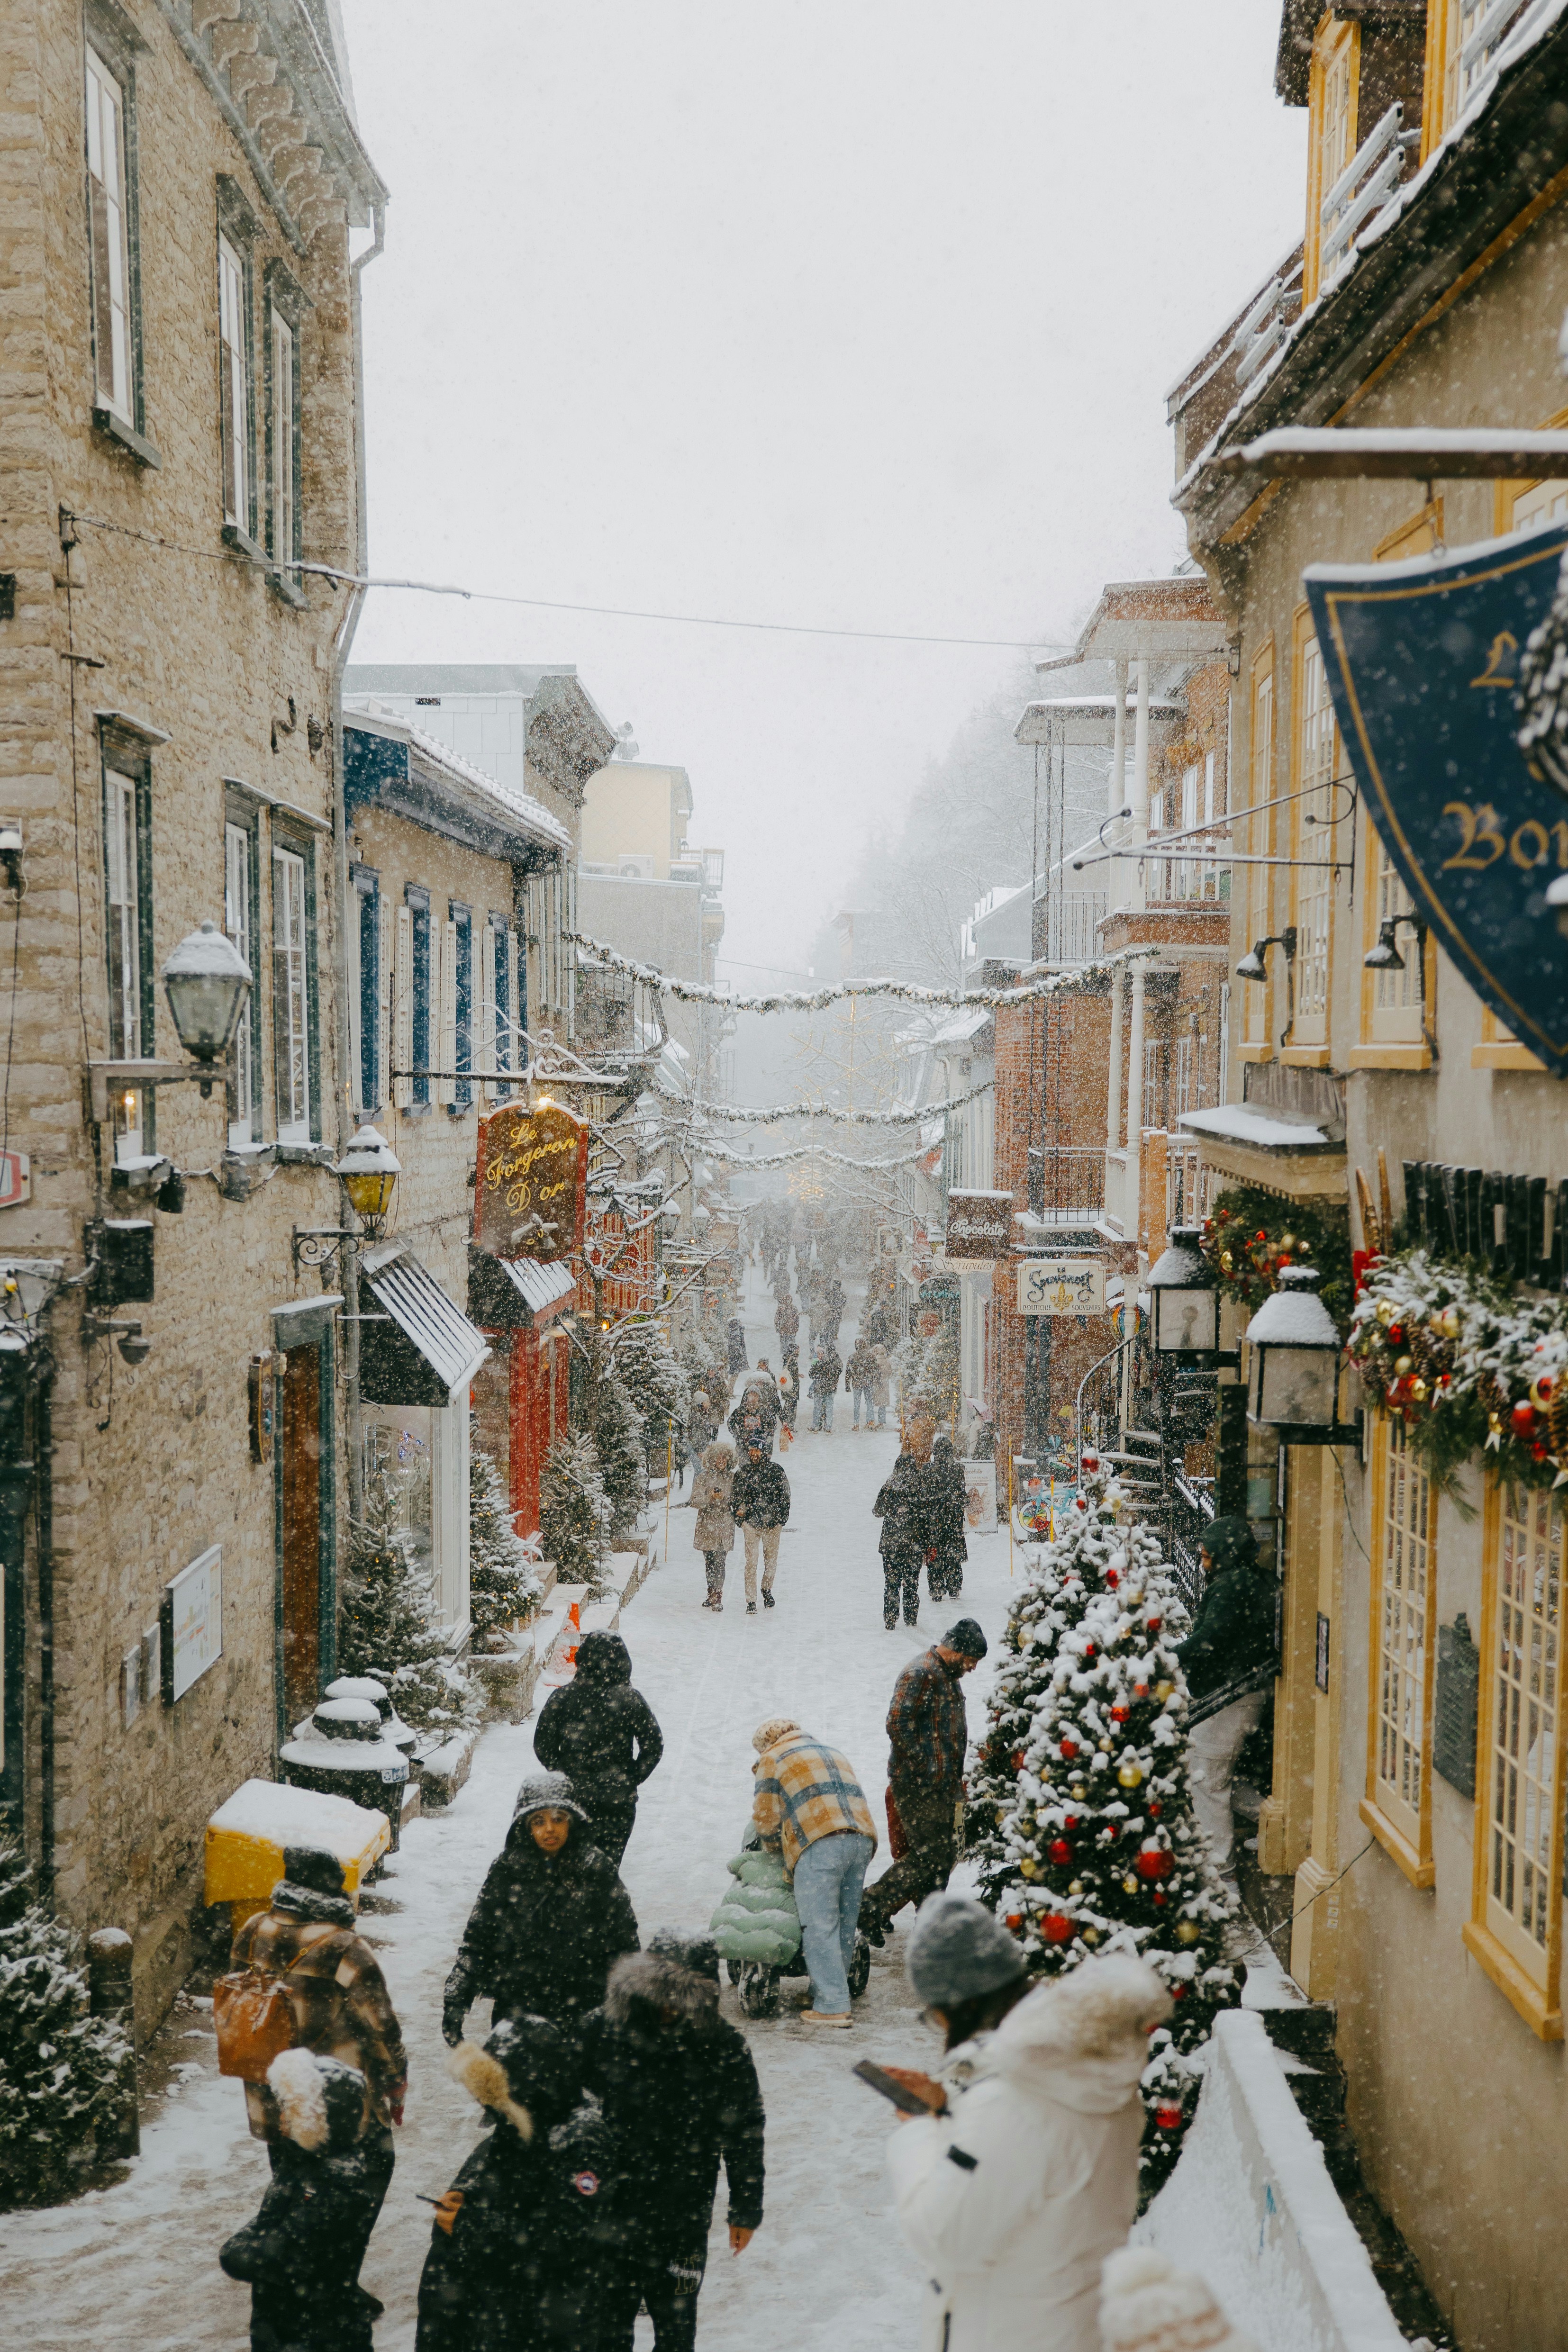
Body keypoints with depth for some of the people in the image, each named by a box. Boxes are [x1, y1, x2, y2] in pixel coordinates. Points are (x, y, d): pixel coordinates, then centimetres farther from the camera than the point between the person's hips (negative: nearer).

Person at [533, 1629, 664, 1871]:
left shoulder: (561, 1698, -6)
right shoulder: (631, 1700, -8)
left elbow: (543, 1746, -3)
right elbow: (654, 1745, -5)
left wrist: (561, 1775, 10)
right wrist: (632, 1780, 6)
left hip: (572, 1796, 1)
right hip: (618, 1799, -1)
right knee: (607, 1867, 8)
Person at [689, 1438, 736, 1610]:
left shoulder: (732, 1477, 7)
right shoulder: (704, 1477, 2)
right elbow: (695, 1501, -2)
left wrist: (725, 1498, -7)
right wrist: (711, 1497, -18)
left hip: (725, 1526, 0)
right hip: (707, 1526, 0)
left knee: (720, 1562, -7)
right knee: (710, 1562, 6)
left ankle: (716, 1596, -8)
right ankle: (713, 1595, 18)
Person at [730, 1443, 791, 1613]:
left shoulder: (776, 1470, 0)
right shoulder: (743, 1472, 3)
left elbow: (785, 1495, 3)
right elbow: (735, 1495, 13)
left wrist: (781, 1518, -2)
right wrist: (739, 1516, 2)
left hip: (772, 1523, 0)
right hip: (751, 1522, 0)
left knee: (771, 1561, 11)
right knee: (751, 1562, -6)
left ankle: (767, 1590, 36)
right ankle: (751, 1602, -4)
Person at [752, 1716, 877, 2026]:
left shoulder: (773, 1759, 14)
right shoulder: (834, 1753, 34)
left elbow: (766, 1819, 10)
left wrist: (776, 1852, 29)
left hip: (820, 1844, -6)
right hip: (862, 1839, 6)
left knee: (820, 1927, -6)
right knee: (845, 1925, 13)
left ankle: (833, 2006, -10)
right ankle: (828, 1992, 18)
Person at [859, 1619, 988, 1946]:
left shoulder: (949, 1677, 18)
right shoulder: (920, 1673, -14)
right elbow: (898, 1723, -22)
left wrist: (955, 1779, 20)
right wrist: (923, 1767, -19)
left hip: (941, 1786, 10)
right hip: (918, 1785, -10)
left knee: (945, 1853, 12)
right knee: (928, 1854, -11)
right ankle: (872, 1907, -4)